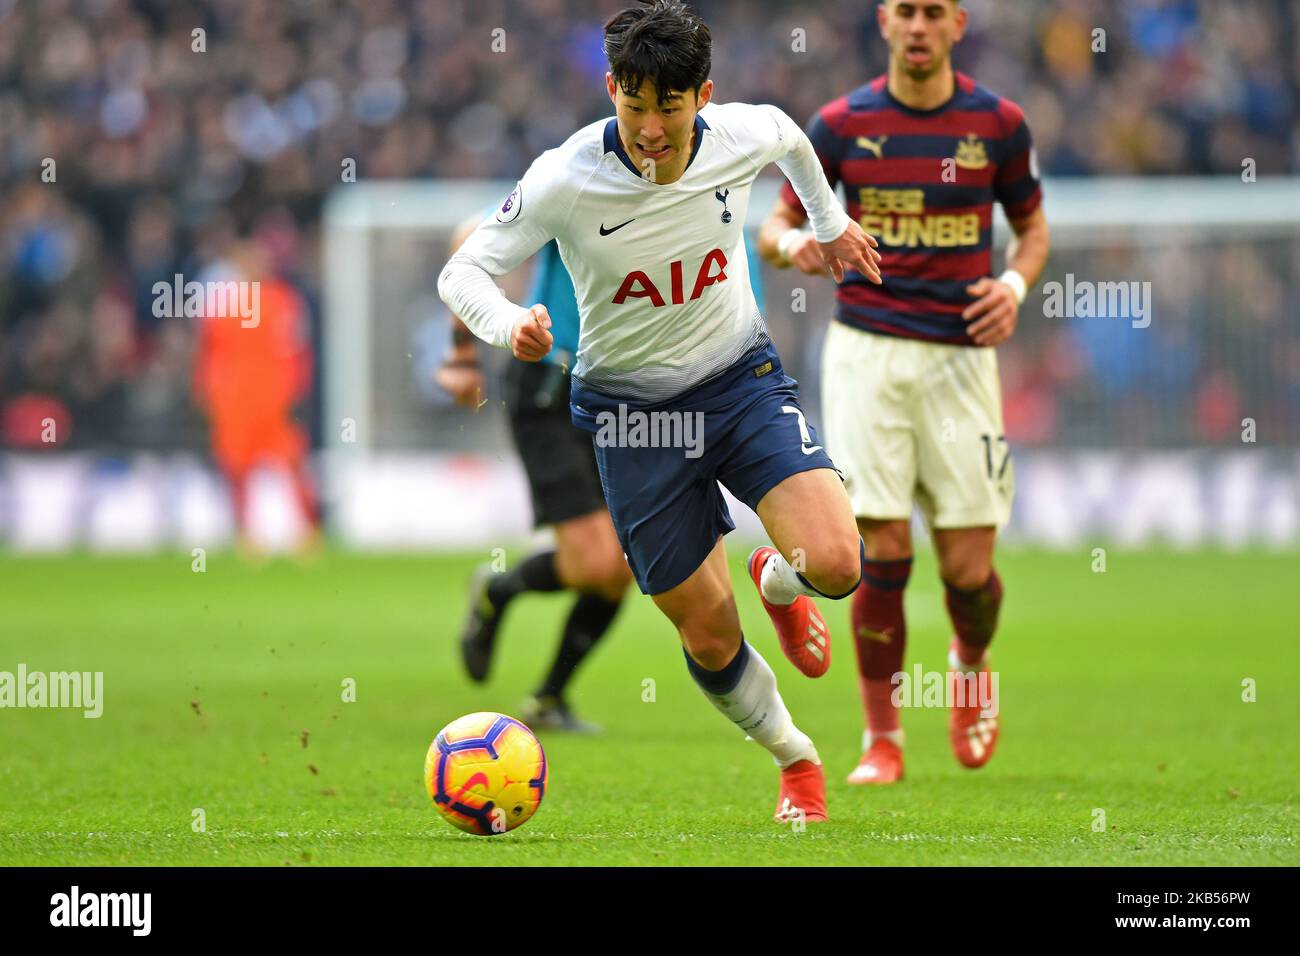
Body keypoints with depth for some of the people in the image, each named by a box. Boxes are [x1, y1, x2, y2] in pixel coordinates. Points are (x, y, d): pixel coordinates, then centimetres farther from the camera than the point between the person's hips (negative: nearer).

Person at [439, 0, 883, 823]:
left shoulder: (745, 136, -15)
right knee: (710, 638, 1)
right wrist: (509, 324, -37)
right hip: (631, 408, -1)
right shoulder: (565, 180, -23)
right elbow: (462, 272, -16)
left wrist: (831, 222, 27)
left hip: (742, 380, 1)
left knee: (835, 563, -22)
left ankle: (779, 582, 18)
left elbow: (791, 138, 11)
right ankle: (796, 759, 32)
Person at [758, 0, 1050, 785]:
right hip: (868, 350, 0)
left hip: (961, 355, 0)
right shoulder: (842, 124, 2)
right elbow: (776, 226, 8)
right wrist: (793, 243, -16)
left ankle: (973, 666, 33)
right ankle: (882, 740, 5)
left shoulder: (997, 123, 3)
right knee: (883, 551, -9)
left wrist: (1015, 284, -6)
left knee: (968, 568, -2)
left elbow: (1033, 226, 15)